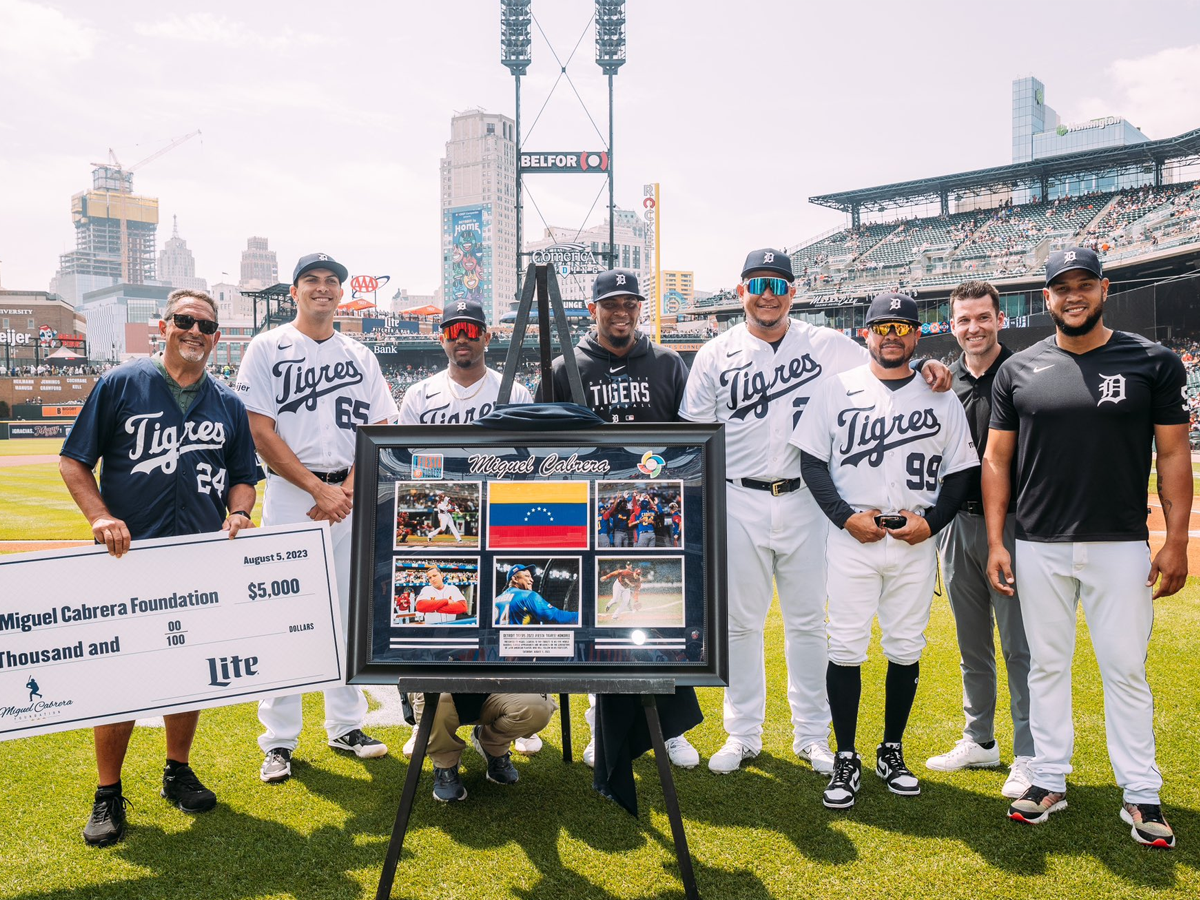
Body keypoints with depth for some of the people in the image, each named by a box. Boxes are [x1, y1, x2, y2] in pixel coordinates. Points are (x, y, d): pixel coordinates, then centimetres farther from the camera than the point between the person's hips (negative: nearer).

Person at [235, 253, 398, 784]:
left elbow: (380, 432, 8)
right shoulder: (268, 348, 3)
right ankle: (279, 740, 9)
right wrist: (318, 489, -12)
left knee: (351, 615, 8)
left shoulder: (361, 357, 14)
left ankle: (346, 726, 20)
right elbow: (261, 432, -6)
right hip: (290, 496, -3)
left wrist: (347, 490, -8)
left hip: (351, 497, 4)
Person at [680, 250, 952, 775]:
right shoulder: (715, 355, 4)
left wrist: (923, 366, -9)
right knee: (740, 622, 7)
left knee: (808, 623, 8)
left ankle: (812, 736, 23)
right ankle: (743, 735, 21)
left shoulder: (826, 346, 5)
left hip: (804, 501, 0)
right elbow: (695, 436, 4)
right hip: (739, 503, 0)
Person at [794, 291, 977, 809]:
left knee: (906, 650, 8)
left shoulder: (942, 400, 8)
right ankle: (845, 760, 11)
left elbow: (960, 473, 9)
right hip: (850, 539, -2)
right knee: (845, 648, -2)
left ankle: (891, 753, 25)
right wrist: (846, 516, -10)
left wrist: (931, 521, -7)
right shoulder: (838, 389, 4)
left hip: (916, 543, 2)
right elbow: (812, 461, 1)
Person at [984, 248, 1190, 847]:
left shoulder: (1153, 362, 1)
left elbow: (1173, 454, 2)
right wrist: (995, 541, -1)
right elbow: (997, 458, 5)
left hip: (1121, 545, -1)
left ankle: (1141, 794, 17)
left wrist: (1176, 541, -5)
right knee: (1046, 666, 10)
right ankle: (1049, 781, 22)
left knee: (1126, 670, 4)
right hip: (1039, 548, 2)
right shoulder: (1019, 370, 4)